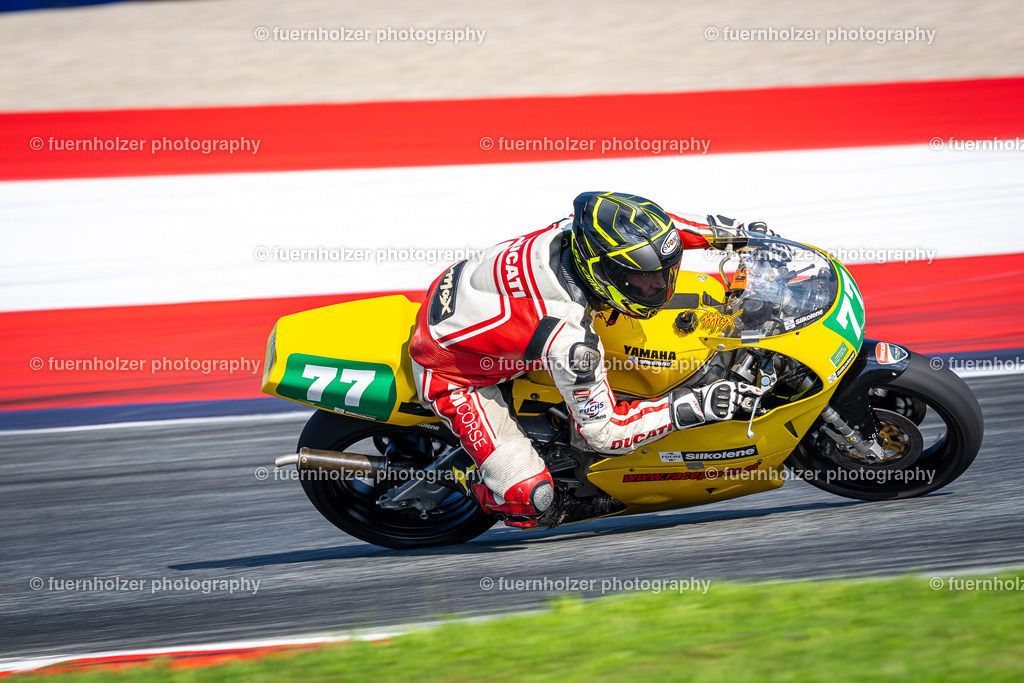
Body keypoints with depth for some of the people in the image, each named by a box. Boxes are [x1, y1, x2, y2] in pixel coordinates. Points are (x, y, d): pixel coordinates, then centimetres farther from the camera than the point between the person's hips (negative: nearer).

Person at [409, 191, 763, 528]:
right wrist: (693, 406, -31)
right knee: (529, 497, -15)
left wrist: (726, 229, 1)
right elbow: (602, 431, -27)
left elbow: (645, 229, 1)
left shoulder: (580, 229, -23)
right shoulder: (570, 340, -39)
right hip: (451, 372, -8)